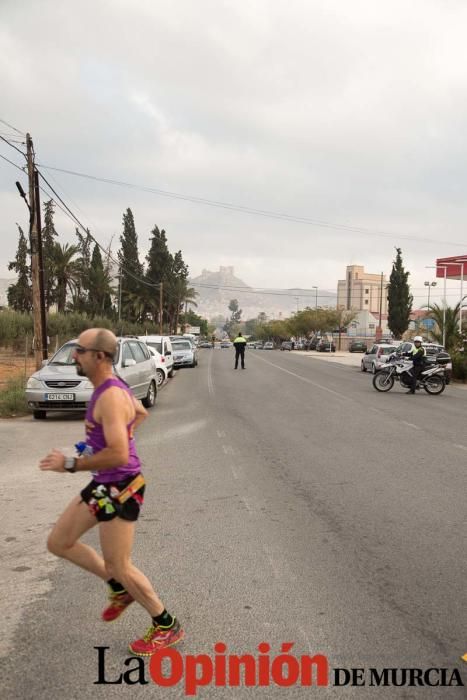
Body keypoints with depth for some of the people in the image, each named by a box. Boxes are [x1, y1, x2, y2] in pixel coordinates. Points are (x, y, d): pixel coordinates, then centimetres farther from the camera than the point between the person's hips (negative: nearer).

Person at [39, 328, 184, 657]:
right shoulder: (111, 387, 6)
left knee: (118, 566, 3)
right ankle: (120, 589, 29)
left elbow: (118, 456, -33)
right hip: (104, 484, 10)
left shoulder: (110, 397, -26)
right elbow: (141, 412, 26)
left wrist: (70, 464, -23)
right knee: (58, 543, 16)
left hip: (121, 487, -10)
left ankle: (167, 627, 23)